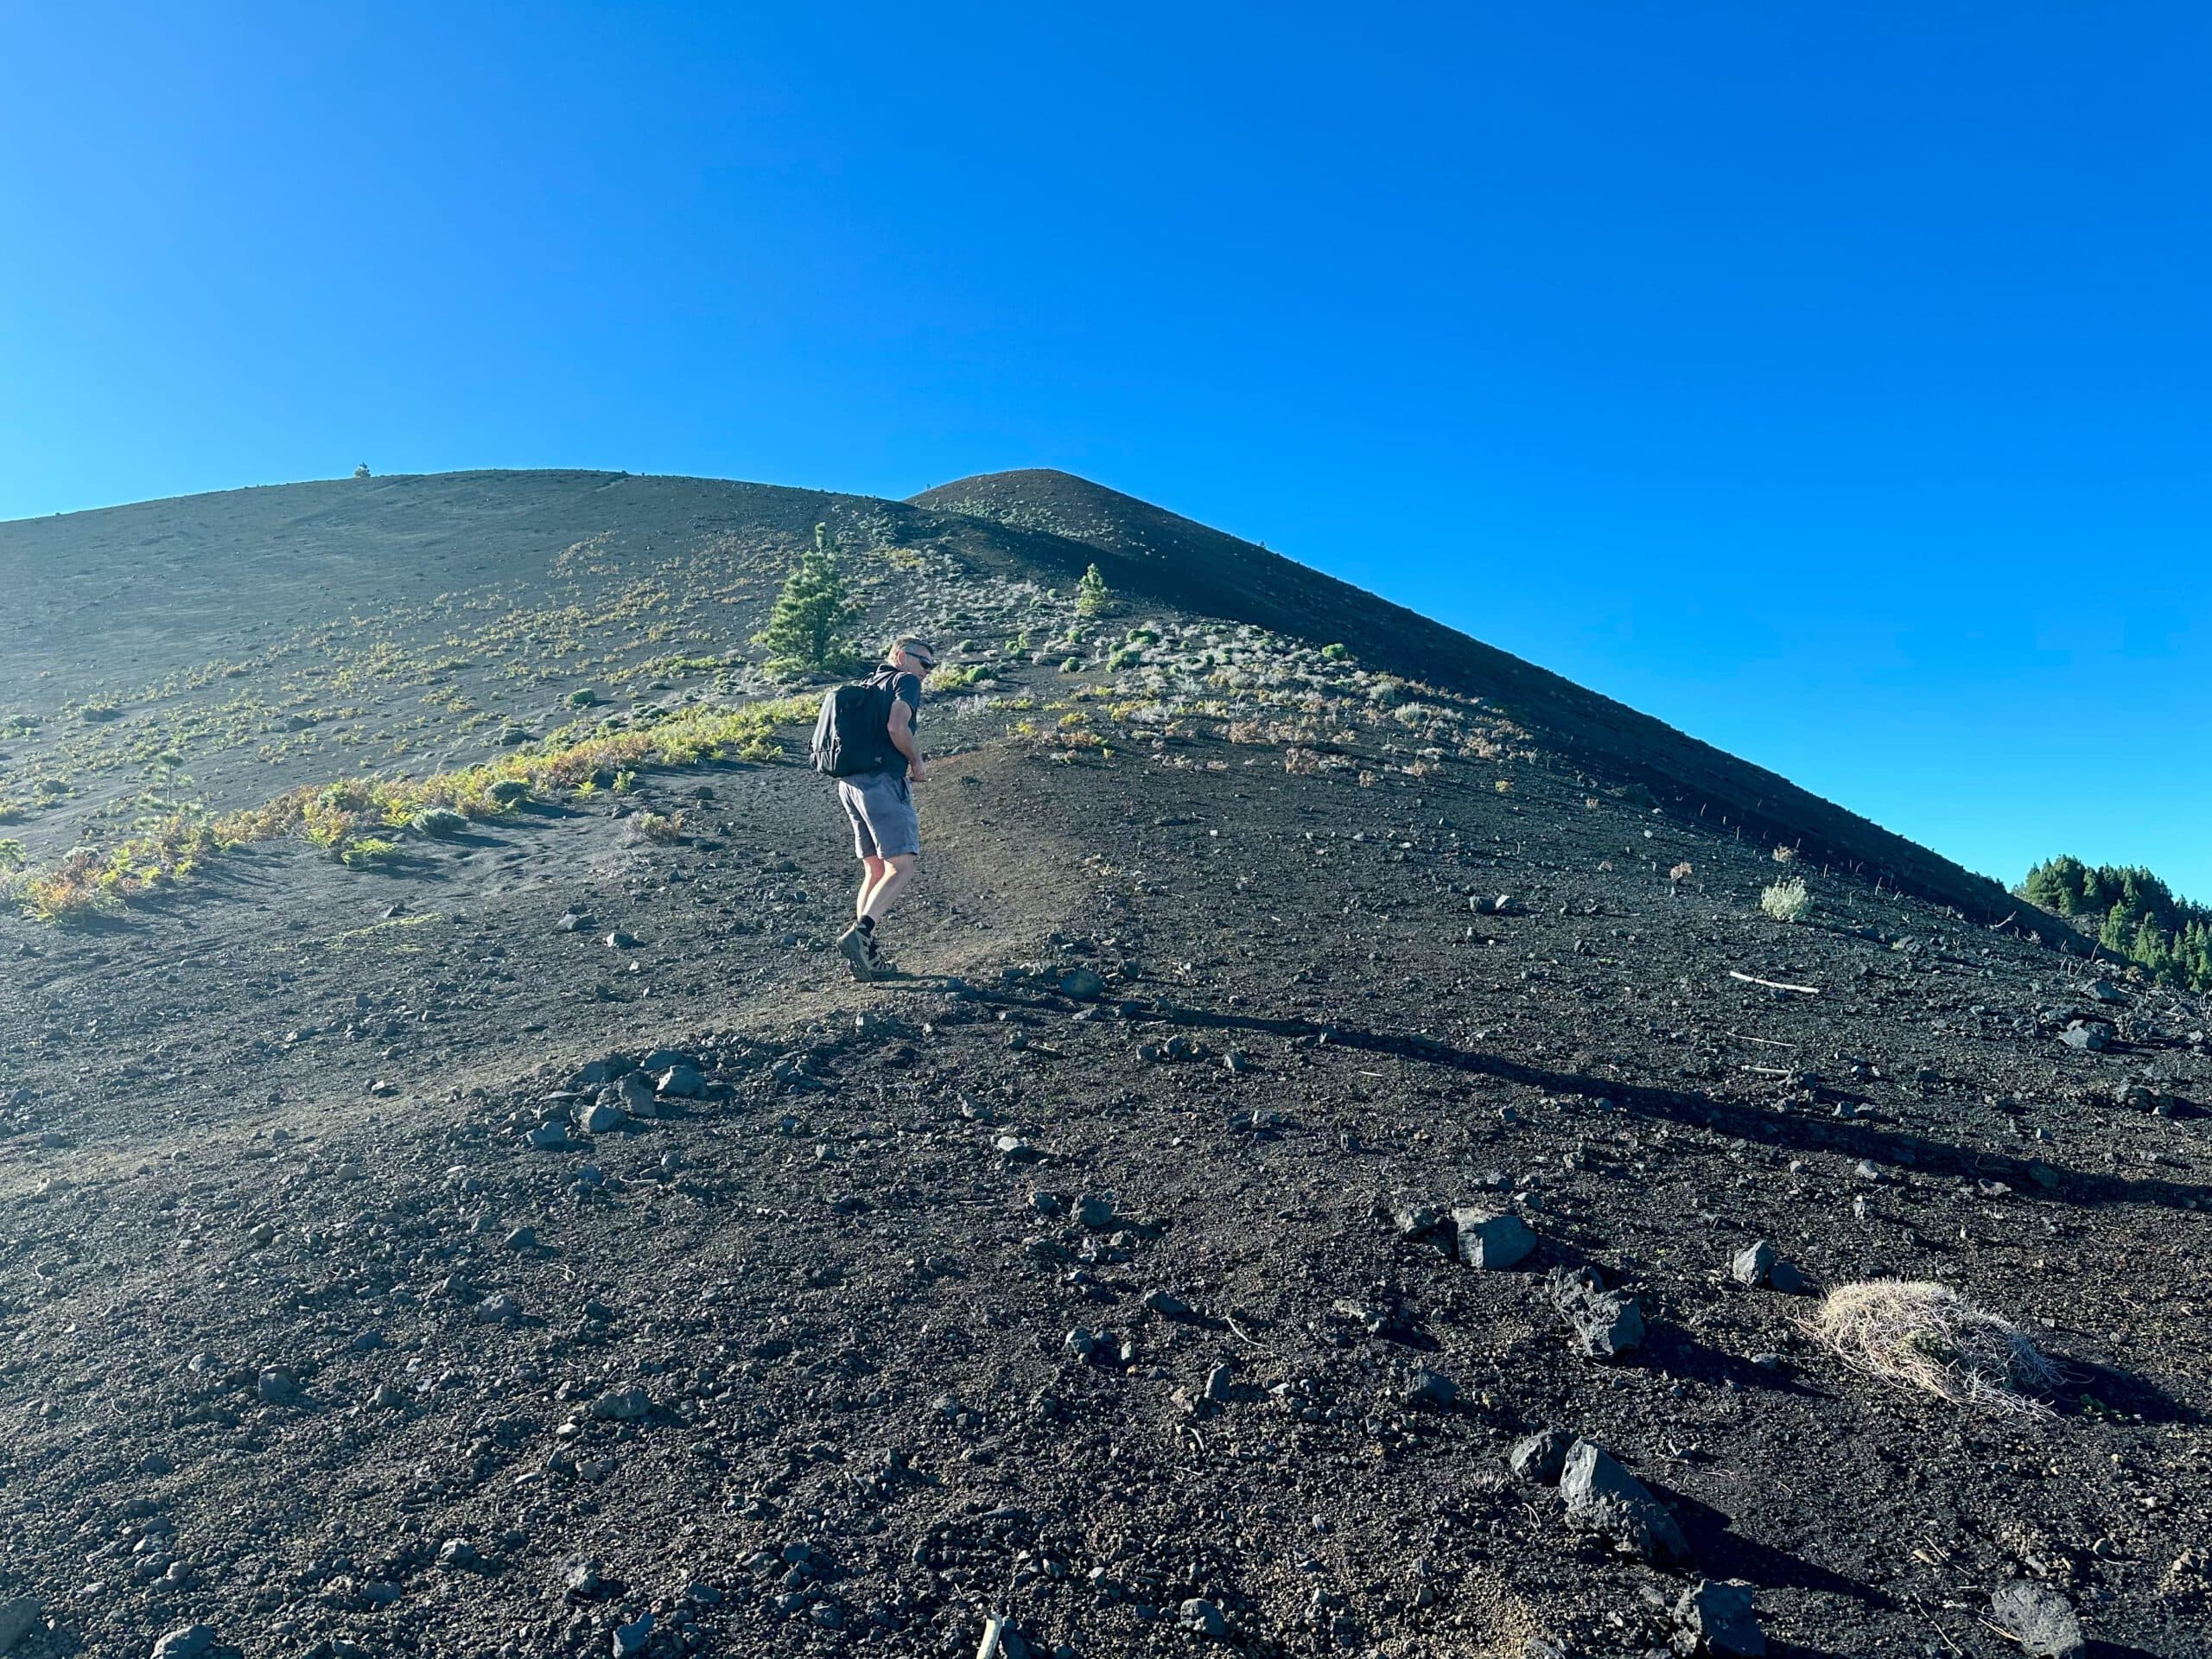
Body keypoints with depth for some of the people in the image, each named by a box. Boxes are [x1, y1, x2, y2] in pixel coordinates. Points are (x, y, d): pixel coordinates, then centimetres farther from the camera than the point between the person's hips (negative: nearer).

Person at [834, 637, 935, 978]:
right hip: (883, 780, -9)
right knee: (901, 868, -9)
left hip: (849, 783, 9)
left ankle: (868, 957, 8)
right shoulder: (906, 681, -1)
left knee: (875, 872, 12)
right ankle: (859, 932, -25)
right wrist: (918, 762, -3)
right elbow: (897, 727, -19)